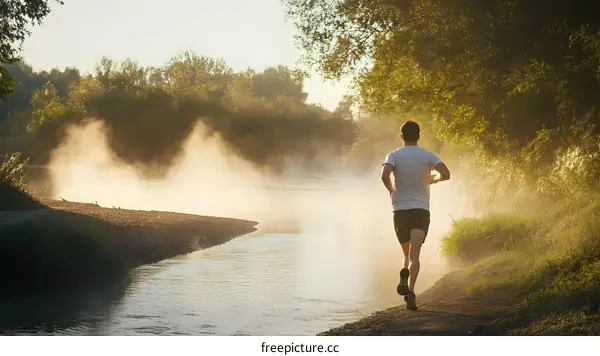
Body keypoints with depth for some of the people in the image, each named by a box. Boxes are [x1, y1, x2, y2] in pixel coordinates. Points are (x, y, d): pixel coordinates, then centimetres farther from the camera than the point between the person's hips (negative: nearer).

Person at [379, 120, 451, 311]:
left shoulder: (394, 155, 0)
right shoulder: (427, 155, 1)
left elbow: (384, 175, -18)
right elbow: (445, 174, -11)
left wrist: (390, 189, 2)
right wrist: (434, 179, 11)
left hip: (400, 209, 1)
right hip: (421, 209, -1)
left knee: (406, 253, 18)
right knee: (414, 254, -9)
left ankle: (404, 275, -12)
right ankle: (410, 290, -27)